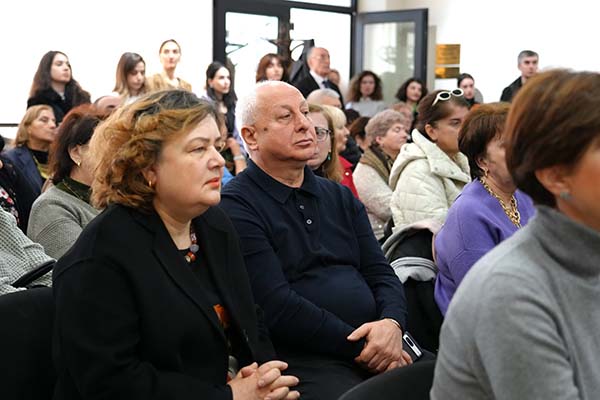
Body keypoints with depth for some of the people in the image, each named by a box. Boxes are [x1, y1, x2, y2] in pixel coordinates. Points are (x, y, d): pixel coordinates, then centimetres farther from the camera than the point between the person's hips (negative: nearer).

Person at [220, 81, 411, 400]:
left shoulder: (340, 197, 18)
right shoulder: (236, 206, -5)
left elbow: (380, 273, 13)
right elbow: (276, 306, -13)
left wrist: (392, 323, -9)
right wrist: (359, 347, -13)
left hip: (378, 346, 7)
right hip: (301, 358, -7)